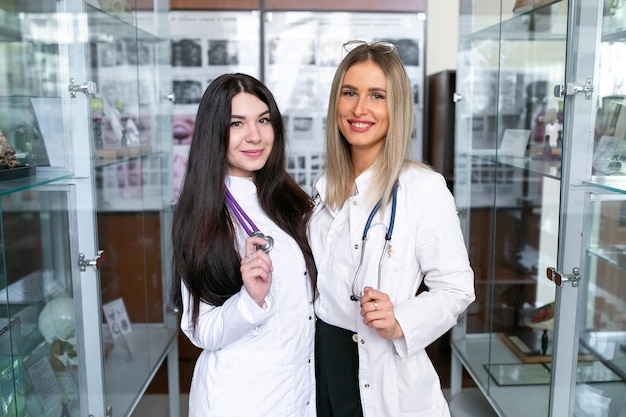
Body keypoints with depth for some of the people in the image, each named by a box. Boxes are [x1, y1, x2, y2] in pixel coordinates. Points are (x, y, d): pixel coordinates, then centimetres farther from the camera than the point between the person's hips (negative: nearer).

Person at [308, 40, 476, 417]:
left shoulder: (424, 187, -15)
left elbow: (456, 287, -12)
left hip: (386, 382, -5)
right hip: (322, 362, 5)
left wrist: (400, 323, -26)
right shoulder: (325, 186, 5)